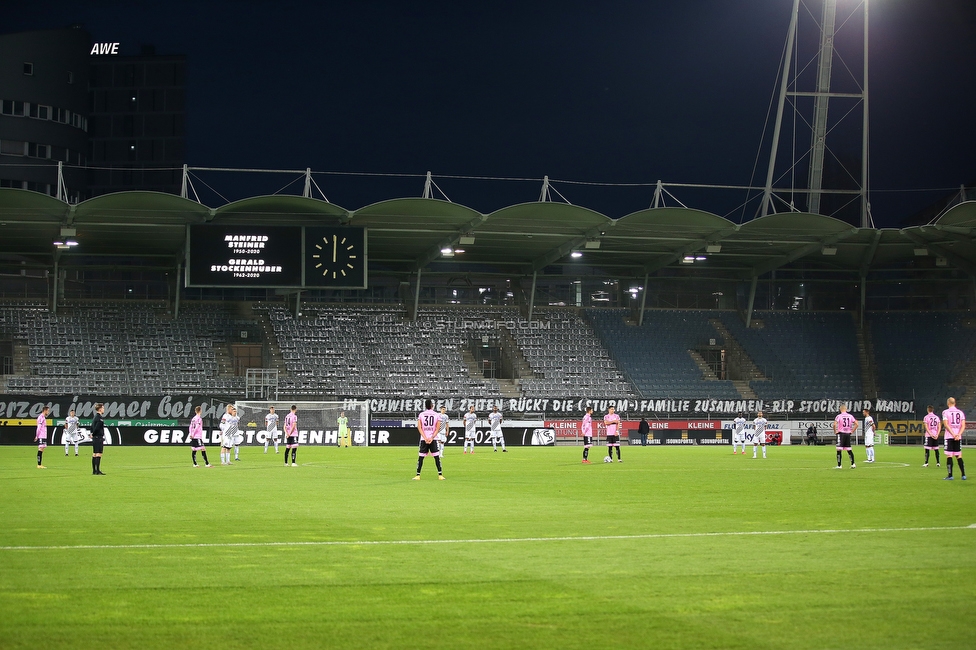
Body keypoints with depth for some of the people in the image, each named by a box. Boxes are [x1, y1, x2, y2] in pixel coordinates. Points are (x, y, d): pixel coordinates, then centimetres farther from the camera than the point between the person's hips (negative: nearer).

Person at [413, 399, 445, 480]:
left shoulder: (421, 415, 3)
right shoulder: (436, 415, 2)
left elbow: (419, 427, -3)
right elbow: (437, 428, -4)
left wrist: (425, 438, -8)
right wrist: (432, 438, -9)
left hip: (423, 439, 1)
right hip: (433, 439, -1)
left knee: (421, 457, 4)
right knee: (437, 457, 2)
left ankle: (418, 475, 1)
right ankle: (440, 475, -1)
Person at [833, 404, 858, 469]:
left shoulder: (839, 416, -7)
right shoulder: (850, 416, 6)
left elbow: (835, 424, -19)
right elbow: (856, 424, 3)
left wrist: (835, 431, -4)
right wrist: (852, 431, 9)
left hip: (841, 433, -5)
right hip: (848, 434, 5)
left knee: (839, 450, -3)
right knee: (849, 450, 13)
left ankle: (839, 465, -6)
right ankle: (853, 463, 11)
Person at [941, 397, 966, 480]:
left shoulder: (945, 412, -3)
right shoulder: (960, 412, 9)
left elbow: (946, 425, -12)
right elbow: (963, 426, 1)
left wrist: (953, 434, -14)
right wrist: (958, 434, -8)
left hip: (949, 436, -4)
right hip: (958, 437, 4)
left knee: (949, 456, -1)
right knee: (958, 456, 10)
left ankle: (950, 476, -5)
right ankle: (963, 475, 6)